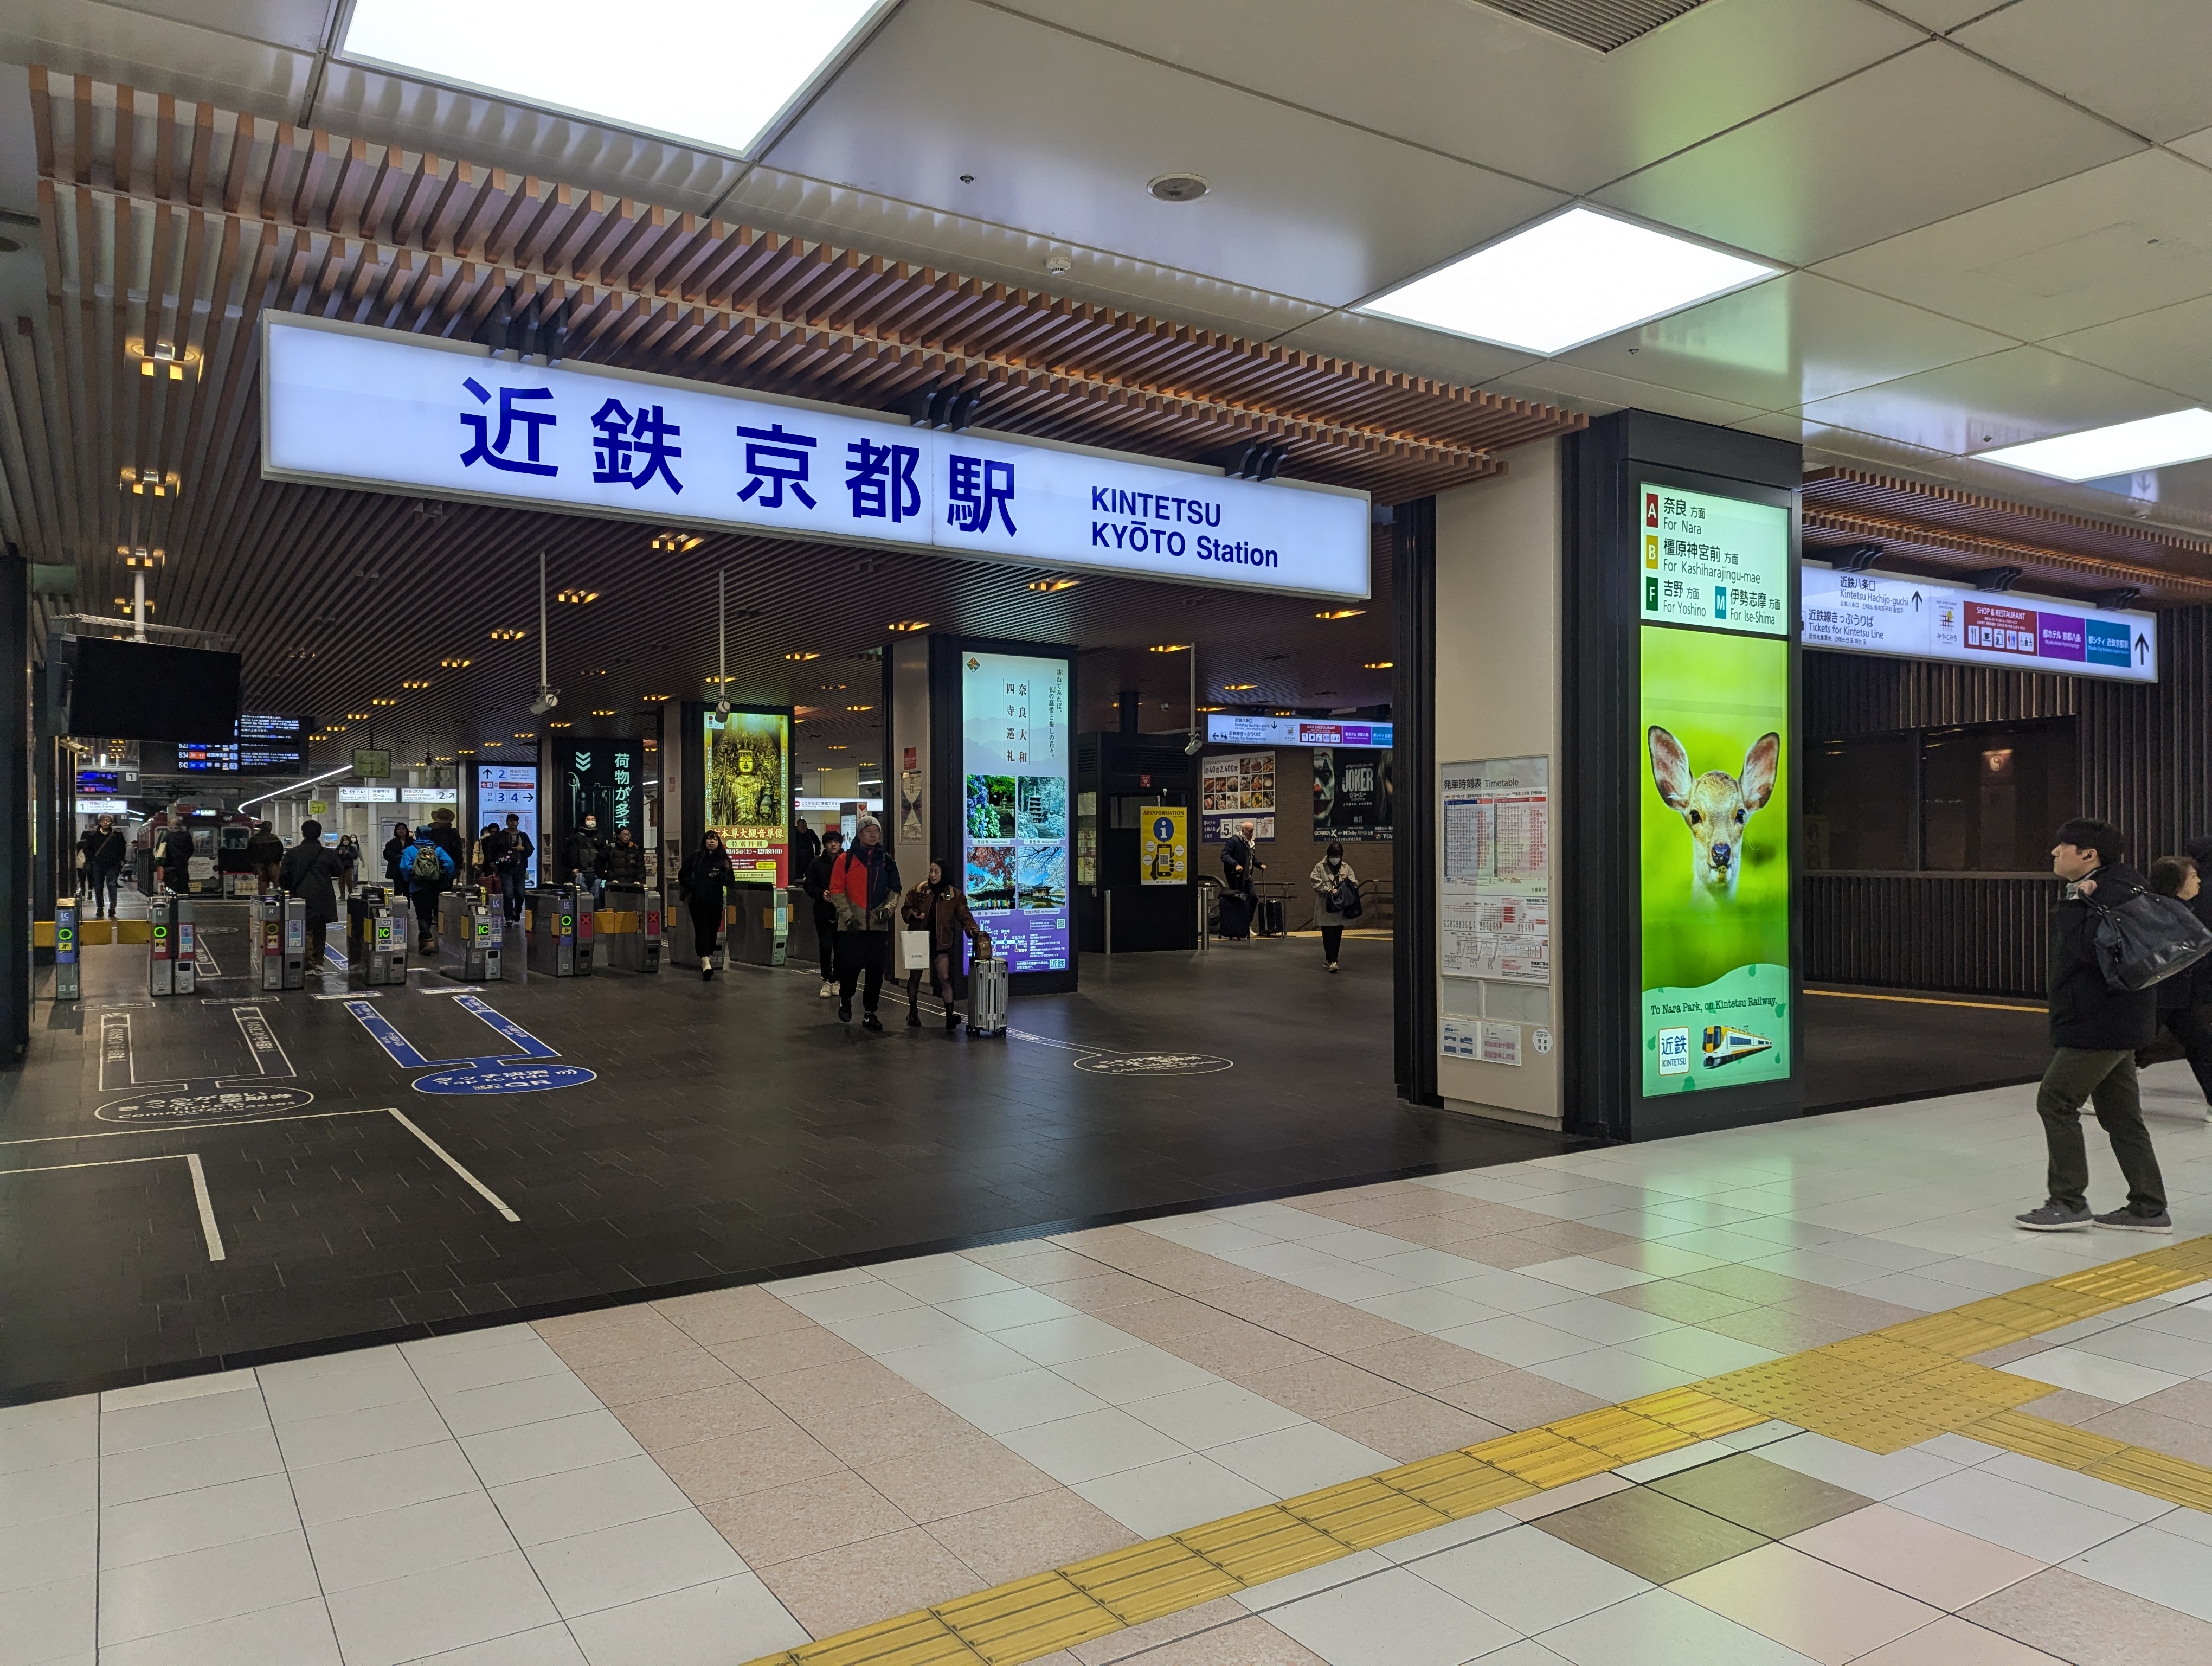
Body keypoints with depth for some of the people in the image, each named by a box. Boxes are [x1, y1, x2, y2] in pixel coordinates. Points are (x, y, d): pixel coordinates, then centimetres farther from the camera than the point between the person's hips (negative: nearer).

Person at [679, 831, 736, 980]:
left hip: (716, 901, 2)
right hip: (698, 900, -2)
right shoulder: (695, 857, 6)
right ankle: (706, 962, -23)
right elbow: (683, 875, 11)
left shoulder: (723, 859, 10)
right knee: (702, 929, -13)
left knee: (713, 930, 4)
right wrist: (693, 885, -4)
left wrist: (719, 875, -11)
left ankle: (708, 959, 19)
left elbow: (731, 880, 7)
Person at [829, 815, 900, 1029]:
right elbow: (836, 890, -3)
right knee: (850, 967, -1)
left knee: (876, 971, 3)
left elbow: (894, 889, 13)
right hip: (851, 926, -3)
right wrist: (848, 916, -12)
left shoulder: (887, 860, 10)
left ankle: (869, 1013, 15)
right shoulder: (846, 859, 0)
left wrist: (889, 907, -6)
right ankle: (845, 1001, 28)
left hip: (879, 926, 3)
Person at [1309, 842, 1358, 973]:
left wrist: (1347, 880, -11)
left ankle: (1331, 960, 19)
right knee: (1329, 935, -9)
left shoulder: (1346, 868, 9)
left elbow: (1355, 885, 10)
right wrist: (1329, 890, -16)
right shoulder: (1320, 867, -1)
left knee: (1338, 935, 8)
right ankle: (1332, 961, -12)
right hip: (1326, 907, -4)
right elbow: (1316, 883, -7)